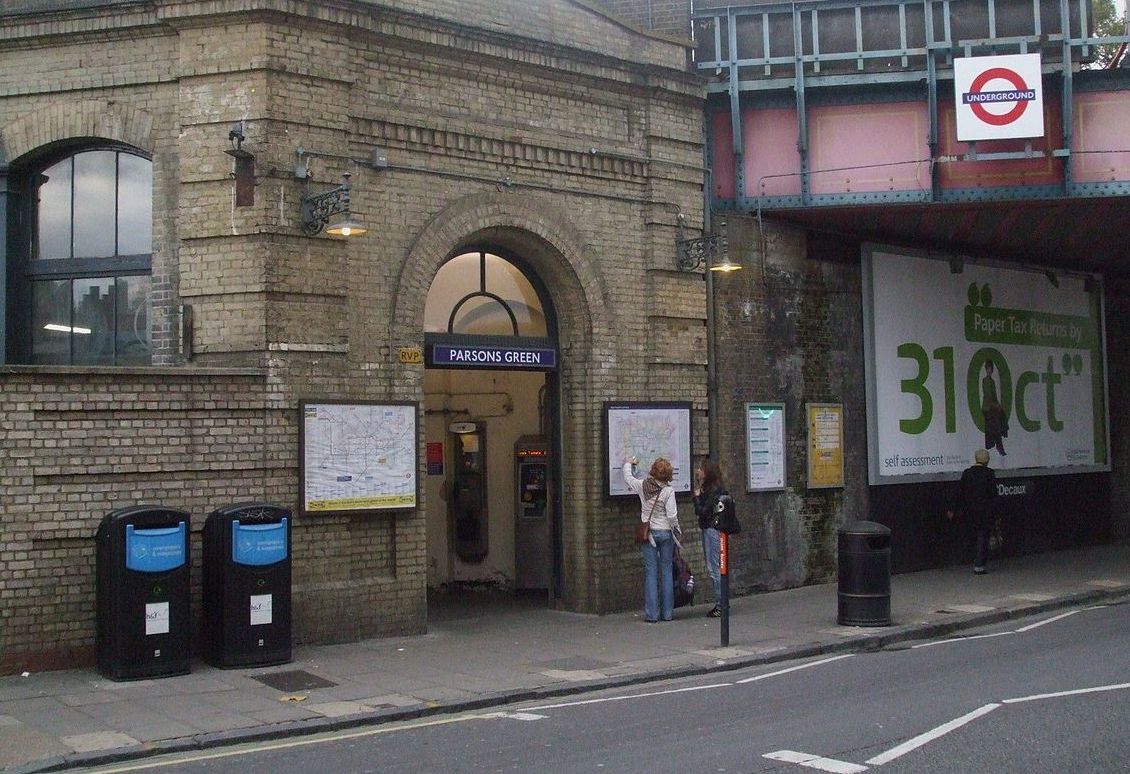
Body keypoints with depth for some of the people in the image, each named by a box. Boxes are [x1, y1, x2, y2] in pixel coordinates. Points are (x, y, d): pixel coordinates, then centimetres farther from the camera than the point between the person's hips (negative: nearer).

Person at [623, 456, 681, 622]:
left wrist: (628, 463, 36)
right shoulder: (668, 491, -12)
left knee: (651, 572, 3)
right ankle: (667, 612, 10)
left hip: (648, 533, 2)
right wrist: (677, 530, 4)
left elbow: (627, 478, 18)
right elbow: (672, 515, -14)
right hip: (665, 533, -2)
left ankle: (651, 613, 1)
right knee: (666, 571, 7)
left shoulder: (642, 485, -3)